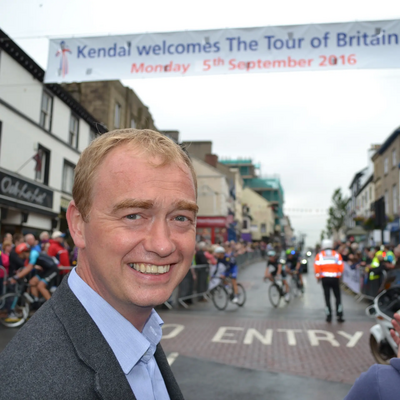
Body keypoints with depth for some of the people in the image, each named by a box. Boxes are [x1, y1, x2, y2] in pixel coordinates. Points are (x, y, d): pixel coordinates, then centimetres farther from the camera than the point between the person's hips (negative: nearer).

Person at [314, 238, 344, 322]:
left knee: (327, 297, 6)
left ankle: (329, 316, 8)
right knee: (338, 297, 10)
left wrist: (318, 277, 6)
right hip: (335, 278, 0)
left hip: (325, 278, 0)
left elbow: (316, 267, -7)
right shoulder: (337, 254, 5)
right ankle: (339, 315, 5)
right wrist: (338, 276, 14)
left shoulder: (319, 255, 2)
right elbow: (341, 267, 0)